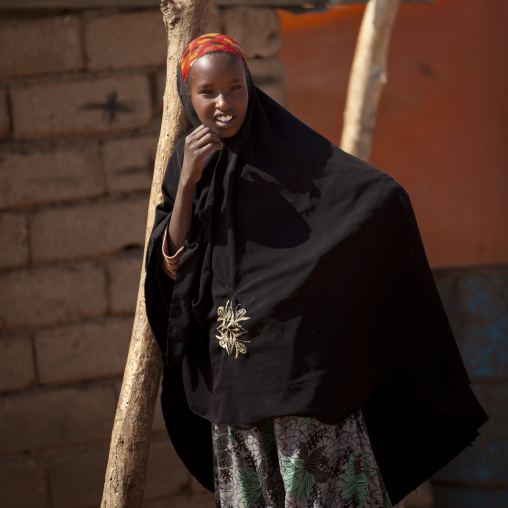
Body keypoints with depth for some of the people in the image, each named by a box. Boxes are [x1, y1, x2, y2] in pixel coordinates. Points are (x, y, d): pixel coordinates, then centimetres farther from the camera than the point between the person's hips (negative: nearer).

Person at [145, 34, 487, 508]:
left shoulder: (290, 149, -5)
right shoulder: (186, 162, 7)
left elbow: (382, 193, -12)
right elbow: (172, 267, -3)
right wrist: (187, 182, -12)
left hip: (301, 357, -4)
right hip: (233, 373, 4)